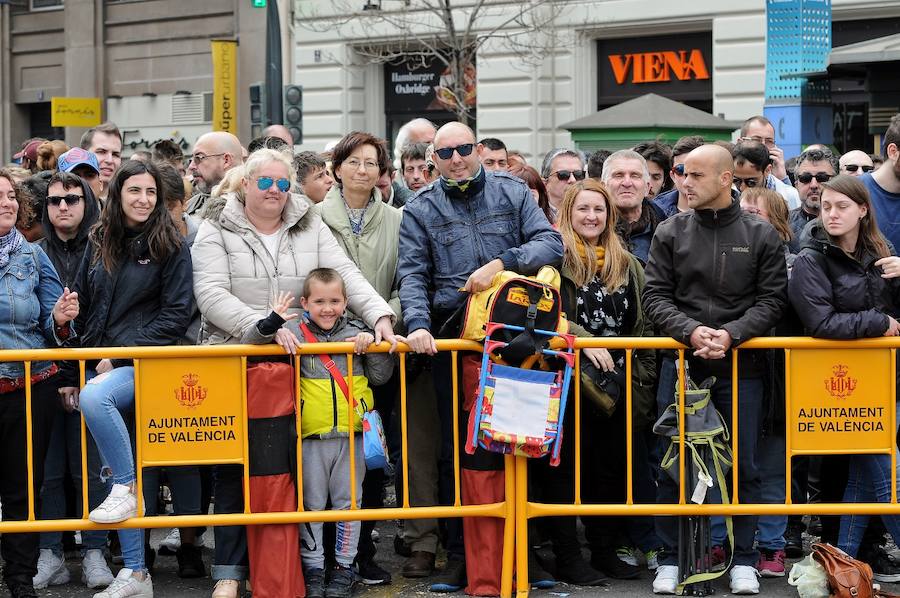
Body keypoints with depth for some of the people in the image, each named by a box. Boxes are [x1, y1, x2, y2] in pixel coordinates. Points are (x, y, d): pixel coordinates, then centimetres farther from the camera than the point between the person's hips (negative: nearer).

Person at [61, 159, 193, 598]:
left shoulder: (170, 246, -3)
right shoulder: (99, 243, 11)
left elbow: (177, 314, -8)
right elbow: (82, 310, 14)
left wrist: (121, 355, -13)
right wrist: (70, 374, 11)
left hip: (144, 365, -5)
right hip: (98, 365, 5)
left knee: (96, 396, -37)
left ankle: (126, 486, -19)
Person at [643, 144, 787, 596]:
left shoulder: (760, 235, 1)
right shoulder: (670, 233, 3)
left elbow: (772, 300, -3)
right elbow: (655, 296, 0)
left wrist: (731, 334, -17)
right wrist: (691, 331, -17)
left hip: (740, 364, -1)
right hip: (681, 362, 1)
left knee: (744, 465, 5)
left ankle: (744, 561, 17)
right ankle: (670, 559, 14)